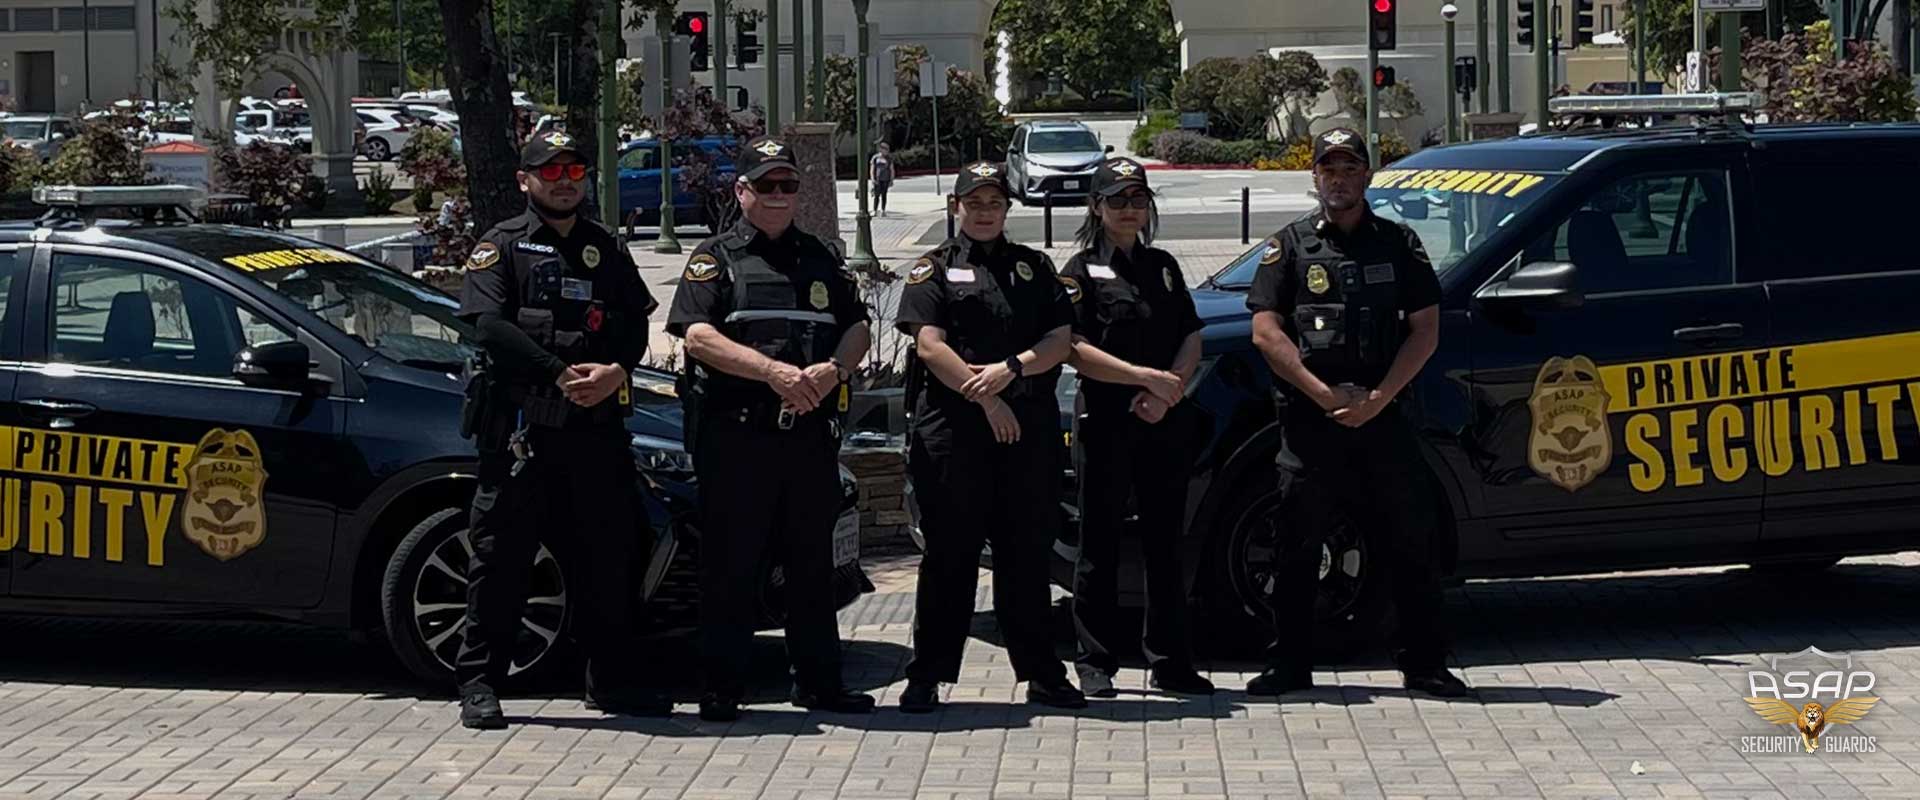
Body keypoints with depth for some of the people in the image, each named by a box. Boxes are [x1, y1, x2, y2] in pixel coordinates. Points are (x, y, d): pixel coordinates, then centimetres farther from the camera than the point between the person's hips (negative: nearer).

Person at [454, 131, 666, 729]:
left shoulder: (606, 249, 19)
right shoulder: (503, 246, 4)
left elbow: (636, 322, 11)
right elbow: (489, 325, -9)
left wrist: (616, 372, -12)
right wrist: (562, 375, -17)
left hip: (598, 421, 4)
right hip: (520, 420, -4)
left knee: (608, 550, 7)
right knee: (502, 552, -3)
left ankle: (612, 679, 17)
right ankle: (479, 682, 3)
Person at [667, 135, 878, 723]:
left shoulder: (823, 260, 18)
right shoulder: (715, 259, 3)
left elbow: (858, 328, 13)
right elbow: (697, 335, -10)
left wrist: (834, 369, -10)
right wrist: (775, 372, -21)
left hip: (811, 433, 4)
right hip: (735, 433, -4)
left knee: (812, 562, 9)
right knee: (731, 564, -1)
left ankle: (818, 681, 17)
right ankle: (722, 687, 4)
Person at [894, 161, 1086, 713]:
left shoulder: (1034, 268, 16)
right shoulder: (935, 270, 7)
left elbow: (1061, 340, 7)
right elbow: (930, 346, -5)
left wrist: (1011, 368, -10)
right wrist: (985, 399, -13)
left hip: (1029, 429, 3)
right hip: (952, 426, -3)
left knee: (1027, 554, 7)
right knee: (949, 555, 0)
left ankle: (1041, 673, 13)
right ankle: (926, 676, 5)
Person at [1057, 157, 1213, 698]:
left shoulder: (1163, 266, 15)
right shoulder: (1082, 271, 0)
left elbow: (1191, 339, 11)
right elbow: (1076, 350, -10)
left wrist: (1168, 391, -7)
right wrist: (1146, 378, -16)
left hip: (1166, 425, 5)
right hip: (1105, 424, -5)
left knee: (1165, 542, 8)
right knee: (1100, 546, -1)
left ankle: (1170, 662, 14)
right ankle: (1095, 665, 4)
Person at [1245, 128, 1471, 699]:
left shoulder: (1399, 245, 11)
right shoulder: (1291, 245, 7)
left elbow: (1425, 331, 6)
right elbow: (1266, 331, 0)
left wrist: (1378, 398, -7)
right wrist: (1325, 394, -10)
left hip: (1381, 413, 1)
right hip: (1309, 416, -1)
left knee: (1407, 539, 1)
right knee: (1297, 543, 1)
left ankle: (1424, 663, 9)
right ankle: (1289, 664, 9)